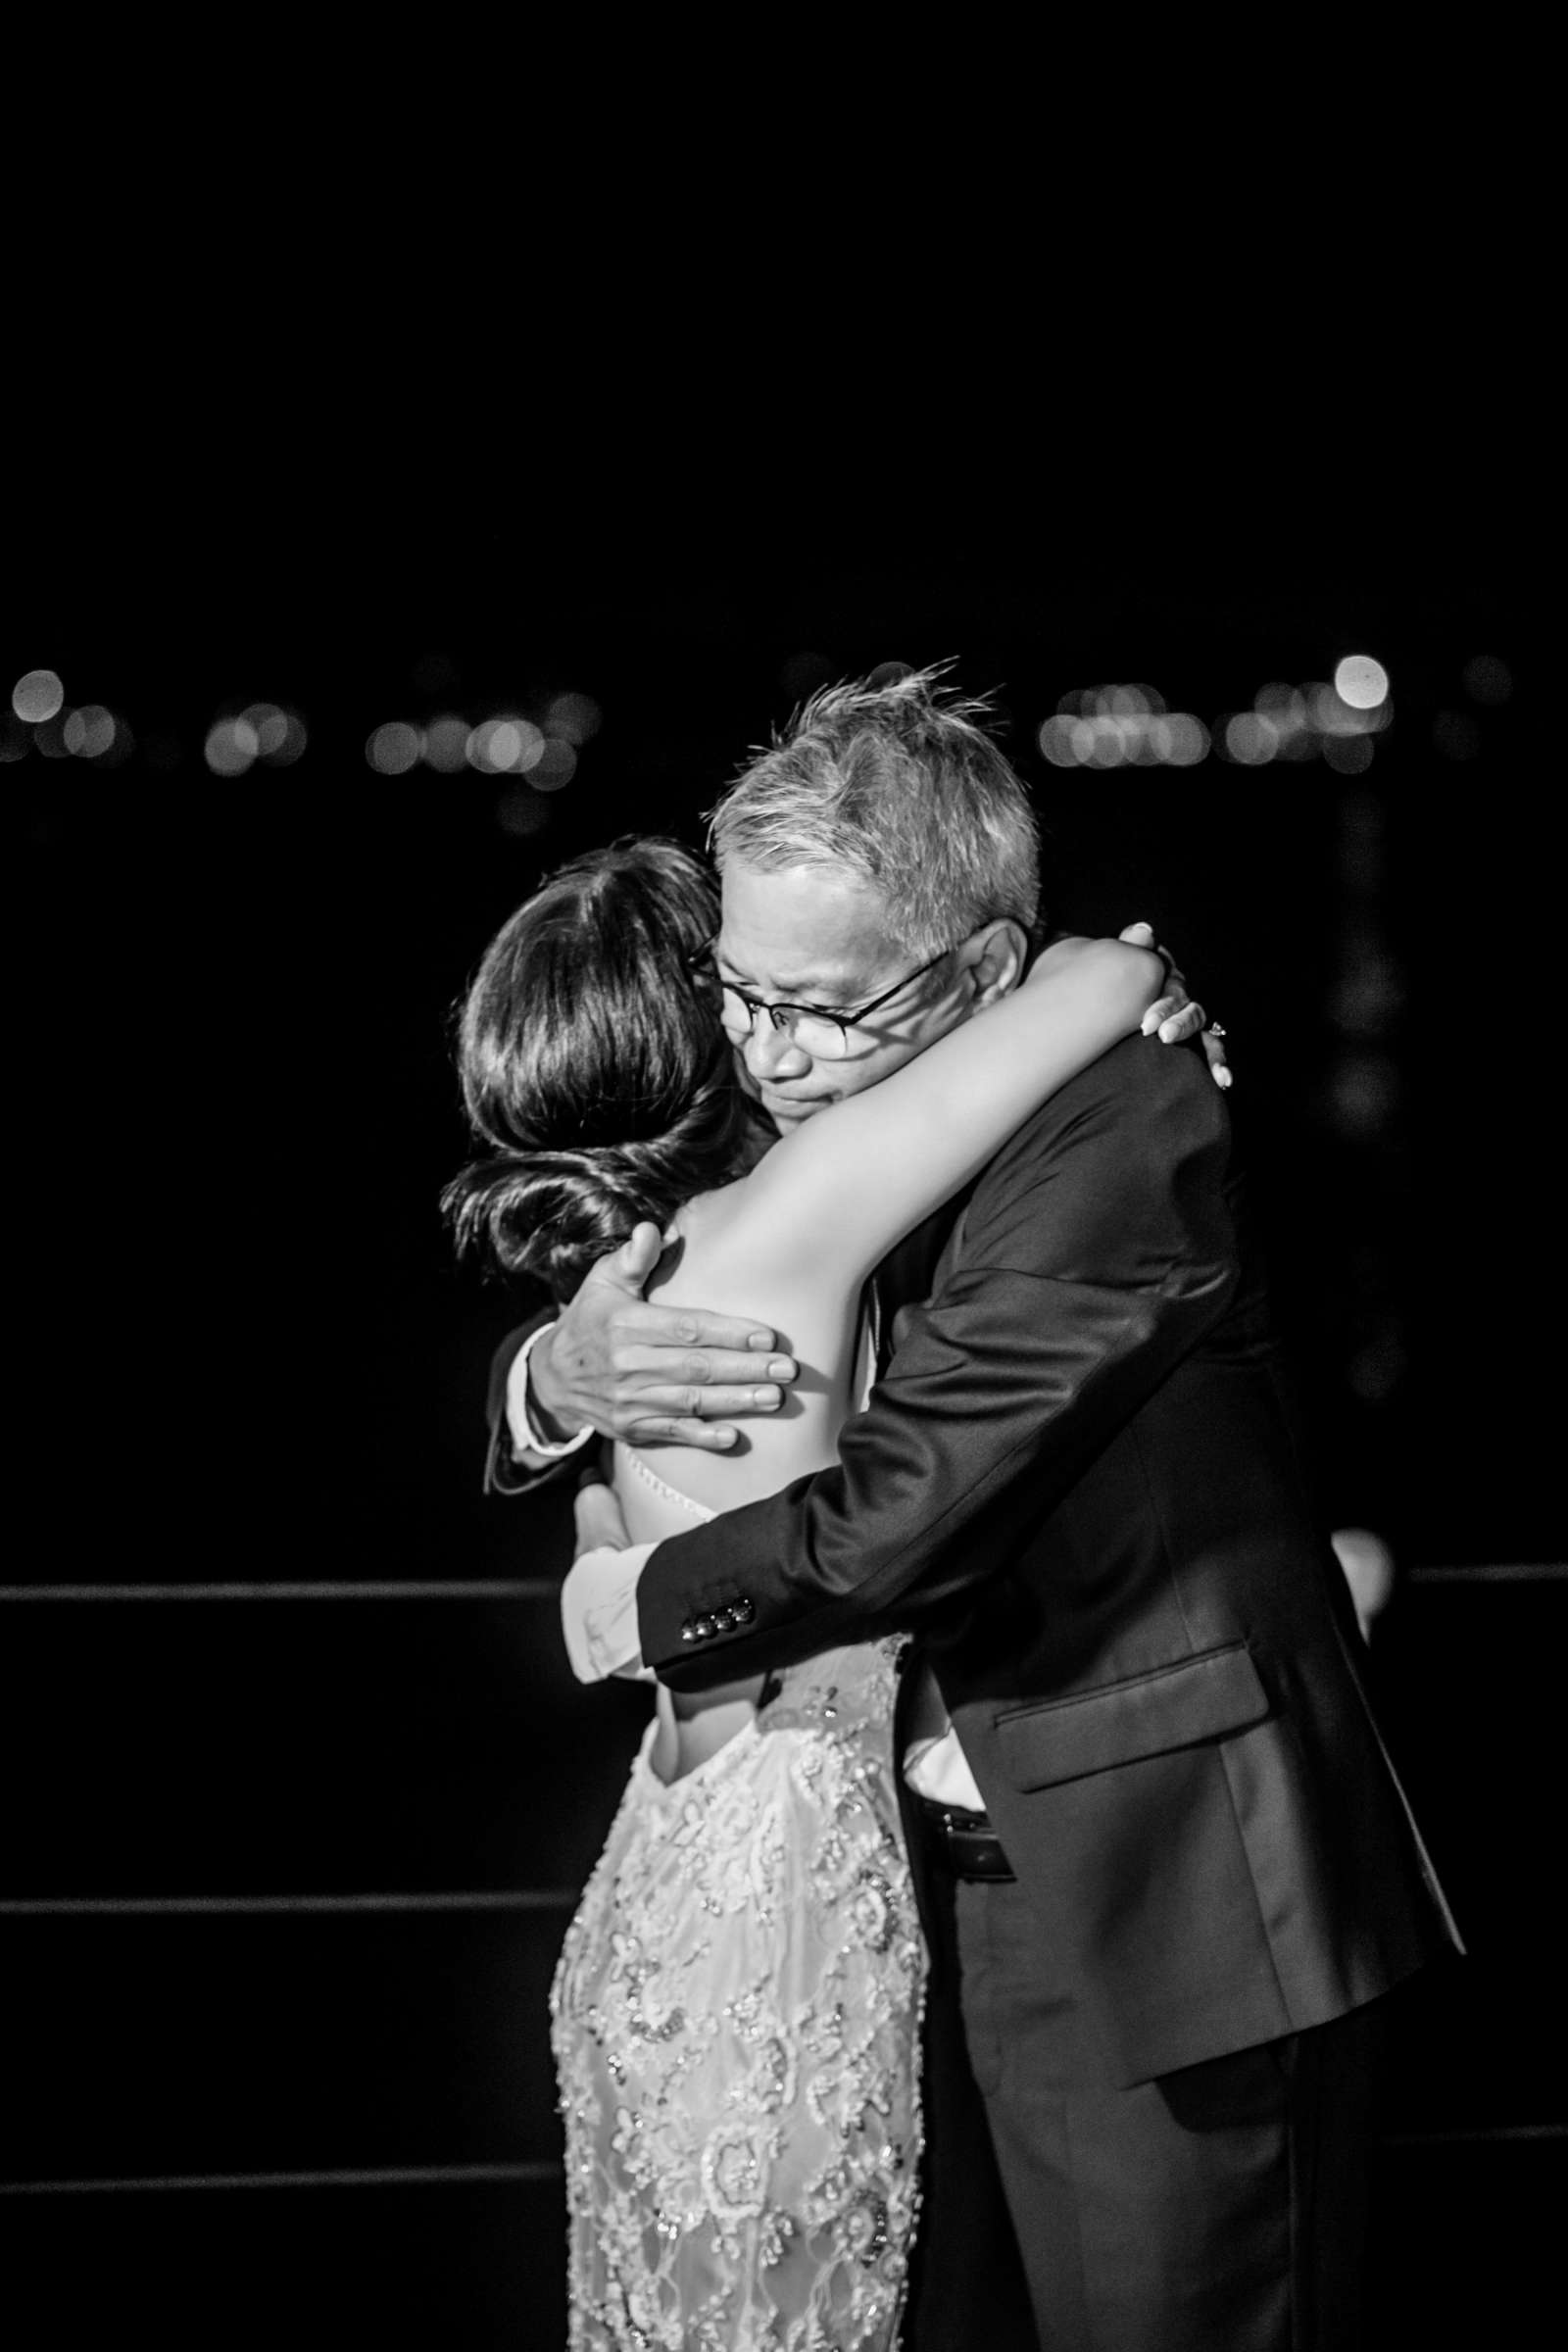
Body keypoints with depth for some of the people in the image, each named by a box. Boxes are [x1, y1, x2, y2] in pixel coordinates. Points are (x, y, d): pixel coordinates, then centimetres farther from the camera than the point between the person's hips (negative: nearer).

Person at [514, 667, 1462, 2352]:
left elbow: (898, 1517, -27)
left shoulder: (1121, 1127, -20)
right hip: (938, 1891, 8)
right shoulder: (821, 1127, 5)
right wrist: (564, 1371, -13)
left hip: (1157, 1908, -7)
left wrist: (642, 1605, -10)